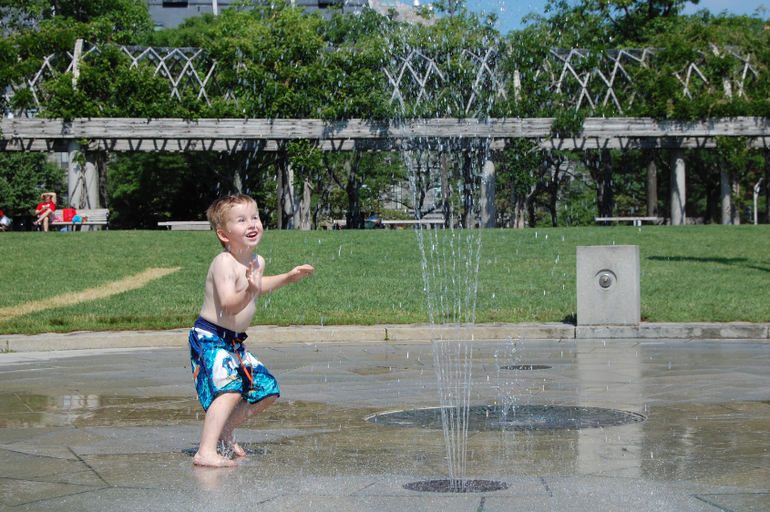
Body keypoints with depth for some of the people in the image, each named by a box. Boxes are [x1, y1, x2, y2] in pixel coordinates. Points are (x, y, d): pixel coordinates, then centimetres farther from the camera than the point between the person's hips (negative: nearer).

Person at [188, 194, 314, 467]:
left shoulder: (257, 261, 5)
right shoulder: (224, 263, -22)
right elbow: (229, 305, -34)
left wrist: (289, 277, 24)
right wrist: (248, 293, -51)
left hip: (234, 342, 9)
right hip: (210, 338, -9)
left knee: (267, 390, 12)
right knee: (230, 388, -28)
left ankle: (224, 432, 24)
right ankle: (206, 452, -31)